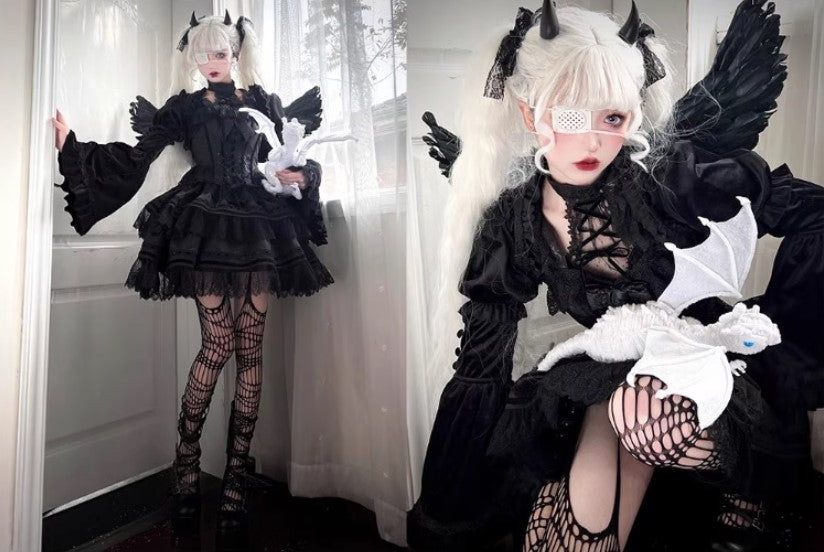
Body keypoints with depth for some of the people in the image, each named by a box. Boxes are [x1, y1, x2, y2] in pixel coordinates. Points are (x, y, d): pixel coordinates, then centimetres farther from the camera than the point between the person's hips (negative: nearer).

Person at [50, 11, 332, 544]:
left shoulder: (264, 102, 17)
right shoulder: (183, 107, 13)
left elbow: (297, 158, 20)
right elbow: (135, 158, 7)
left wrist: (304, 176, 0)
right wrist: (71, 144, -1)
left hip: (258, 229, 2)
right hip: (208, 230, -2)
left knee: (251, 348, -2)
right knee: (219, 343, -9)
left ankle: (237, 474, 7)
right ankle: (187, 460, 12)